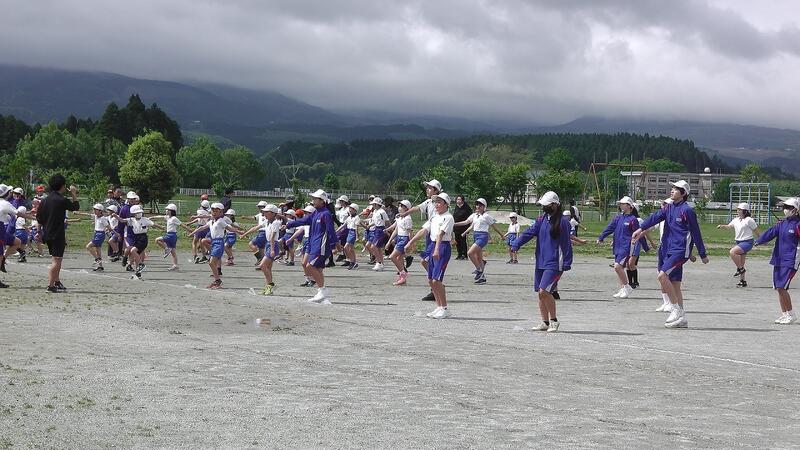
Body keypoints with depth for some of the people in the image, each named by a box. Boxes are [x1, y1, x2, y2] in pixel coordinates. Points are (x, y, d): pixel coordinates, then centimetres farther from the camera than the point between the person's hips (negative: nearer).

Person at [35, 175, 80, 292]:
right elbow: (76, 207, -1)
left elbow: (39, 219, 11)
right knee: (57, 260, -7)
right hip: (58, 235, -8)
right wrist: (73, 194, 10)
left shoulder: (44, 200, 8)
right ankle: (50, 285, -15)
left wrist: (40, 232, 21)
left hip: (47, 234, 8)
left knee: (57, 259, 20)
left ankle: (57, 282, 27)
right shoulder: (61, 200, -14)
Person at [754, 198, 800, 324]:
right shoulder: (782, 224, 10)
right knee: (778, 288, 8)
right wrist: (758, 241, -19)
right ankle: (784, 314, 20)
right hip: (778, 260, 7)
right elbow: (770, 233, -3)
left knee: (782, 287, -13)